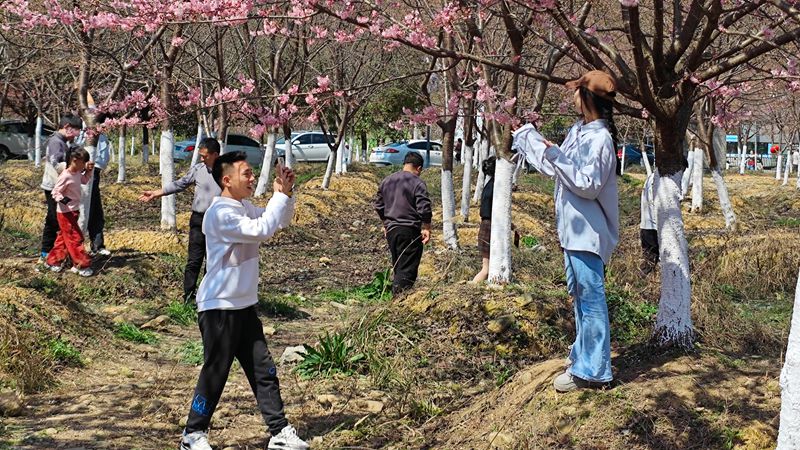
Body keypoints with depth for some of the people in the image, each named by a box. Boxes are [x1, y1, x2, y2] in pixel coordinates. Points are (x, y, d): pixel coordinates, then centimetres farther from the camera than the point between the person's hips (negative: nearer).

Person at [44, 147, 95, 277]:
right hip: (65, 213, -9)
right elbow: (55, 192, -21)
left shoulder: (77, 173, 2)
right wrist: (63, 200, -38)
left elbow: (84, 180, 24)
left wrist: (89, 170, 8)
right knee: (75, 238, -4)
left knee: (63, 237, 18)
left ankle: (53, 261, 29)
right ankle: (81, 265, 3)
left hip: (73, 211, 9)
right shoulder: (65, 176, -24)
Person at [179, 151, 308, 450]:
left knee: (264, 370, 8)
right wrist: (280, 195, -19)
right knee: (215, 373, 1)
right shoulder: (220, 213, -19)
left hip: (244, 305, 9)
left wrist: (286, 194, 0)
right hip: (219, 307, -9)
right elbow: (261, 231, -28)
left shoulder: (244, 207, 9)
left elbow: (279, 222, 18)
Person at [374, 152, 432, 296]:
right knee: (408, 268, -5)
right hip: (410, 230, -6)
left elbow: (378, 205, 18)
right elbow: (424, 208, -16)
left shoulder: (386, 181, 11)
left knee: (397, 266, 17)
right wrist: (426, 228, -6)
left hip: (391, 230, 7)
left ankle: (395, 293, 18)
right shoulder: (418, 183, -10)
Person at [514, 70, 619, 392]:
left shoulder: (600, 139, -19)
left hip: (588, 231, -10)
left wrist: (557, 158, -23)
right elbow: (556, 169, 23)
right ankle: (583, 355, 33)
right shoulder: (578, 130, 10)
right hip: (573, 229, 10)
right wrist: (527, 139, 31)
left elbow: (588, 186, -22)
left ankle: (592, 371, 0)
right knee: (578, 294, 20)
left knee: (591, 298, -5)